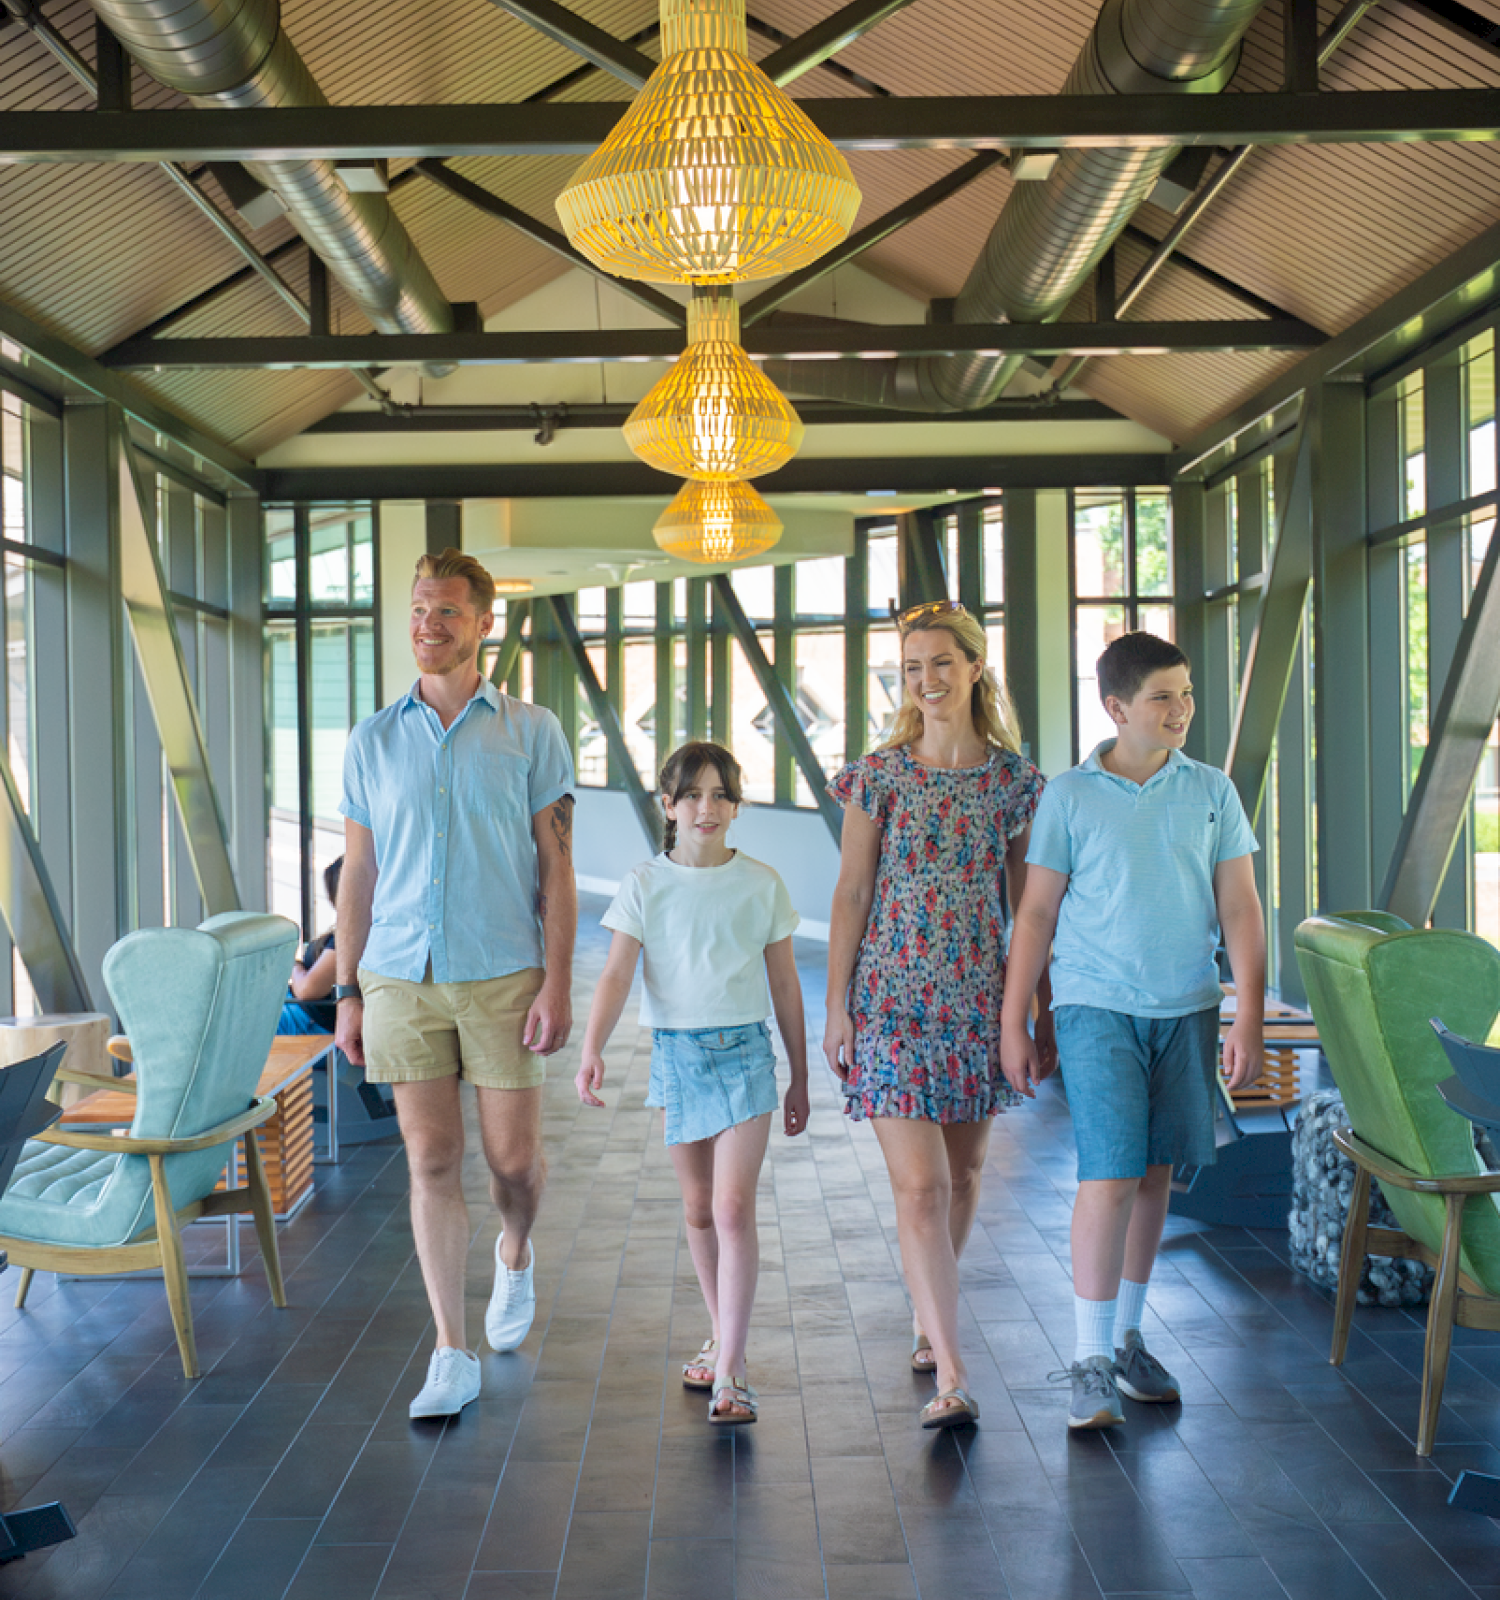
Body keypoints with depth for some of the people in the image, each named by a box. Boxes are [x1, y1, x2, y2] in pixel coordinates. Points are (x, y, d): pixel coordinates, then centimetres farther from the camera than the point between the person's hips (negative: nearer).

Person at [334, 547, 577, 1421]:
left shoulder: (531, 732, 2)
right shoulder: (372, 741, 8)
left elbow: (557, 867, -1)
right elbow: (358, 875, 11)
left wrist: (558, 983, -9)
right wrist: (347, 992, 6)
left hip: (502, 977, -2)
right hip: (400, 978, 2)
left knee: (514, 1157, 3)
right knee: (433, 1163, 1)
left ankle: (517, 1253, 38)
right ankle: (453, 1356, 10)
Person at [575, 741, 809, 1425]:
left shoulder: (761, 884, 0)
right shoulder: (645, 885, 0)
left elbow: (785, 985, 7)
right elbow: (617, 974, -8)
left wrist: (799, 1080, 9)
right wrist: (592, 1050, -23)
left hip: (745, 1050, -2)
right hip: (675, 1052, 2)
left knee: (733, 1208, -11)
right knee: (697, 1208, 13)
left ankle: (730, 1371, -8)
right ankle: (720, 1339, 31)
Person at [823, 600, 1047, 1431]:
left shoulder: (1014, 776, 2)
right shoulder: (879, 775, -2)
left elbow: (1027, 898, 7)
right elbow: (851, 893, 0)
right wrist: (836, 1005, -2)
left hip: (980, 995, 3)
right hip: (894, 995, -3)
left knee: (963, 1170, 15)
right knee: (919, 1184, -9)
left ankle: (928, 1316, 38)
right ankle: (950, 1376, -7)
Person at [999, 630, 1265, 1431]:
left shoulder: (1212, 792, 5)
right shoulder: (1069, 795, -1)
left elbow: (1240, 910, 5)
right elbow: (1036, 914, 2)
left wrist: (1248, 1019, -2)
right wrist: (1012, 1025, 0)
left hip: (1188, 1008, 3)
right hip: (1097, 1006, -3)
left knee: (1155, 1174, 10)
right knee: (1109, 1177, -9)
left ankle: (1126, 1338, 25)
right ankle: (1089, 1361, 1)